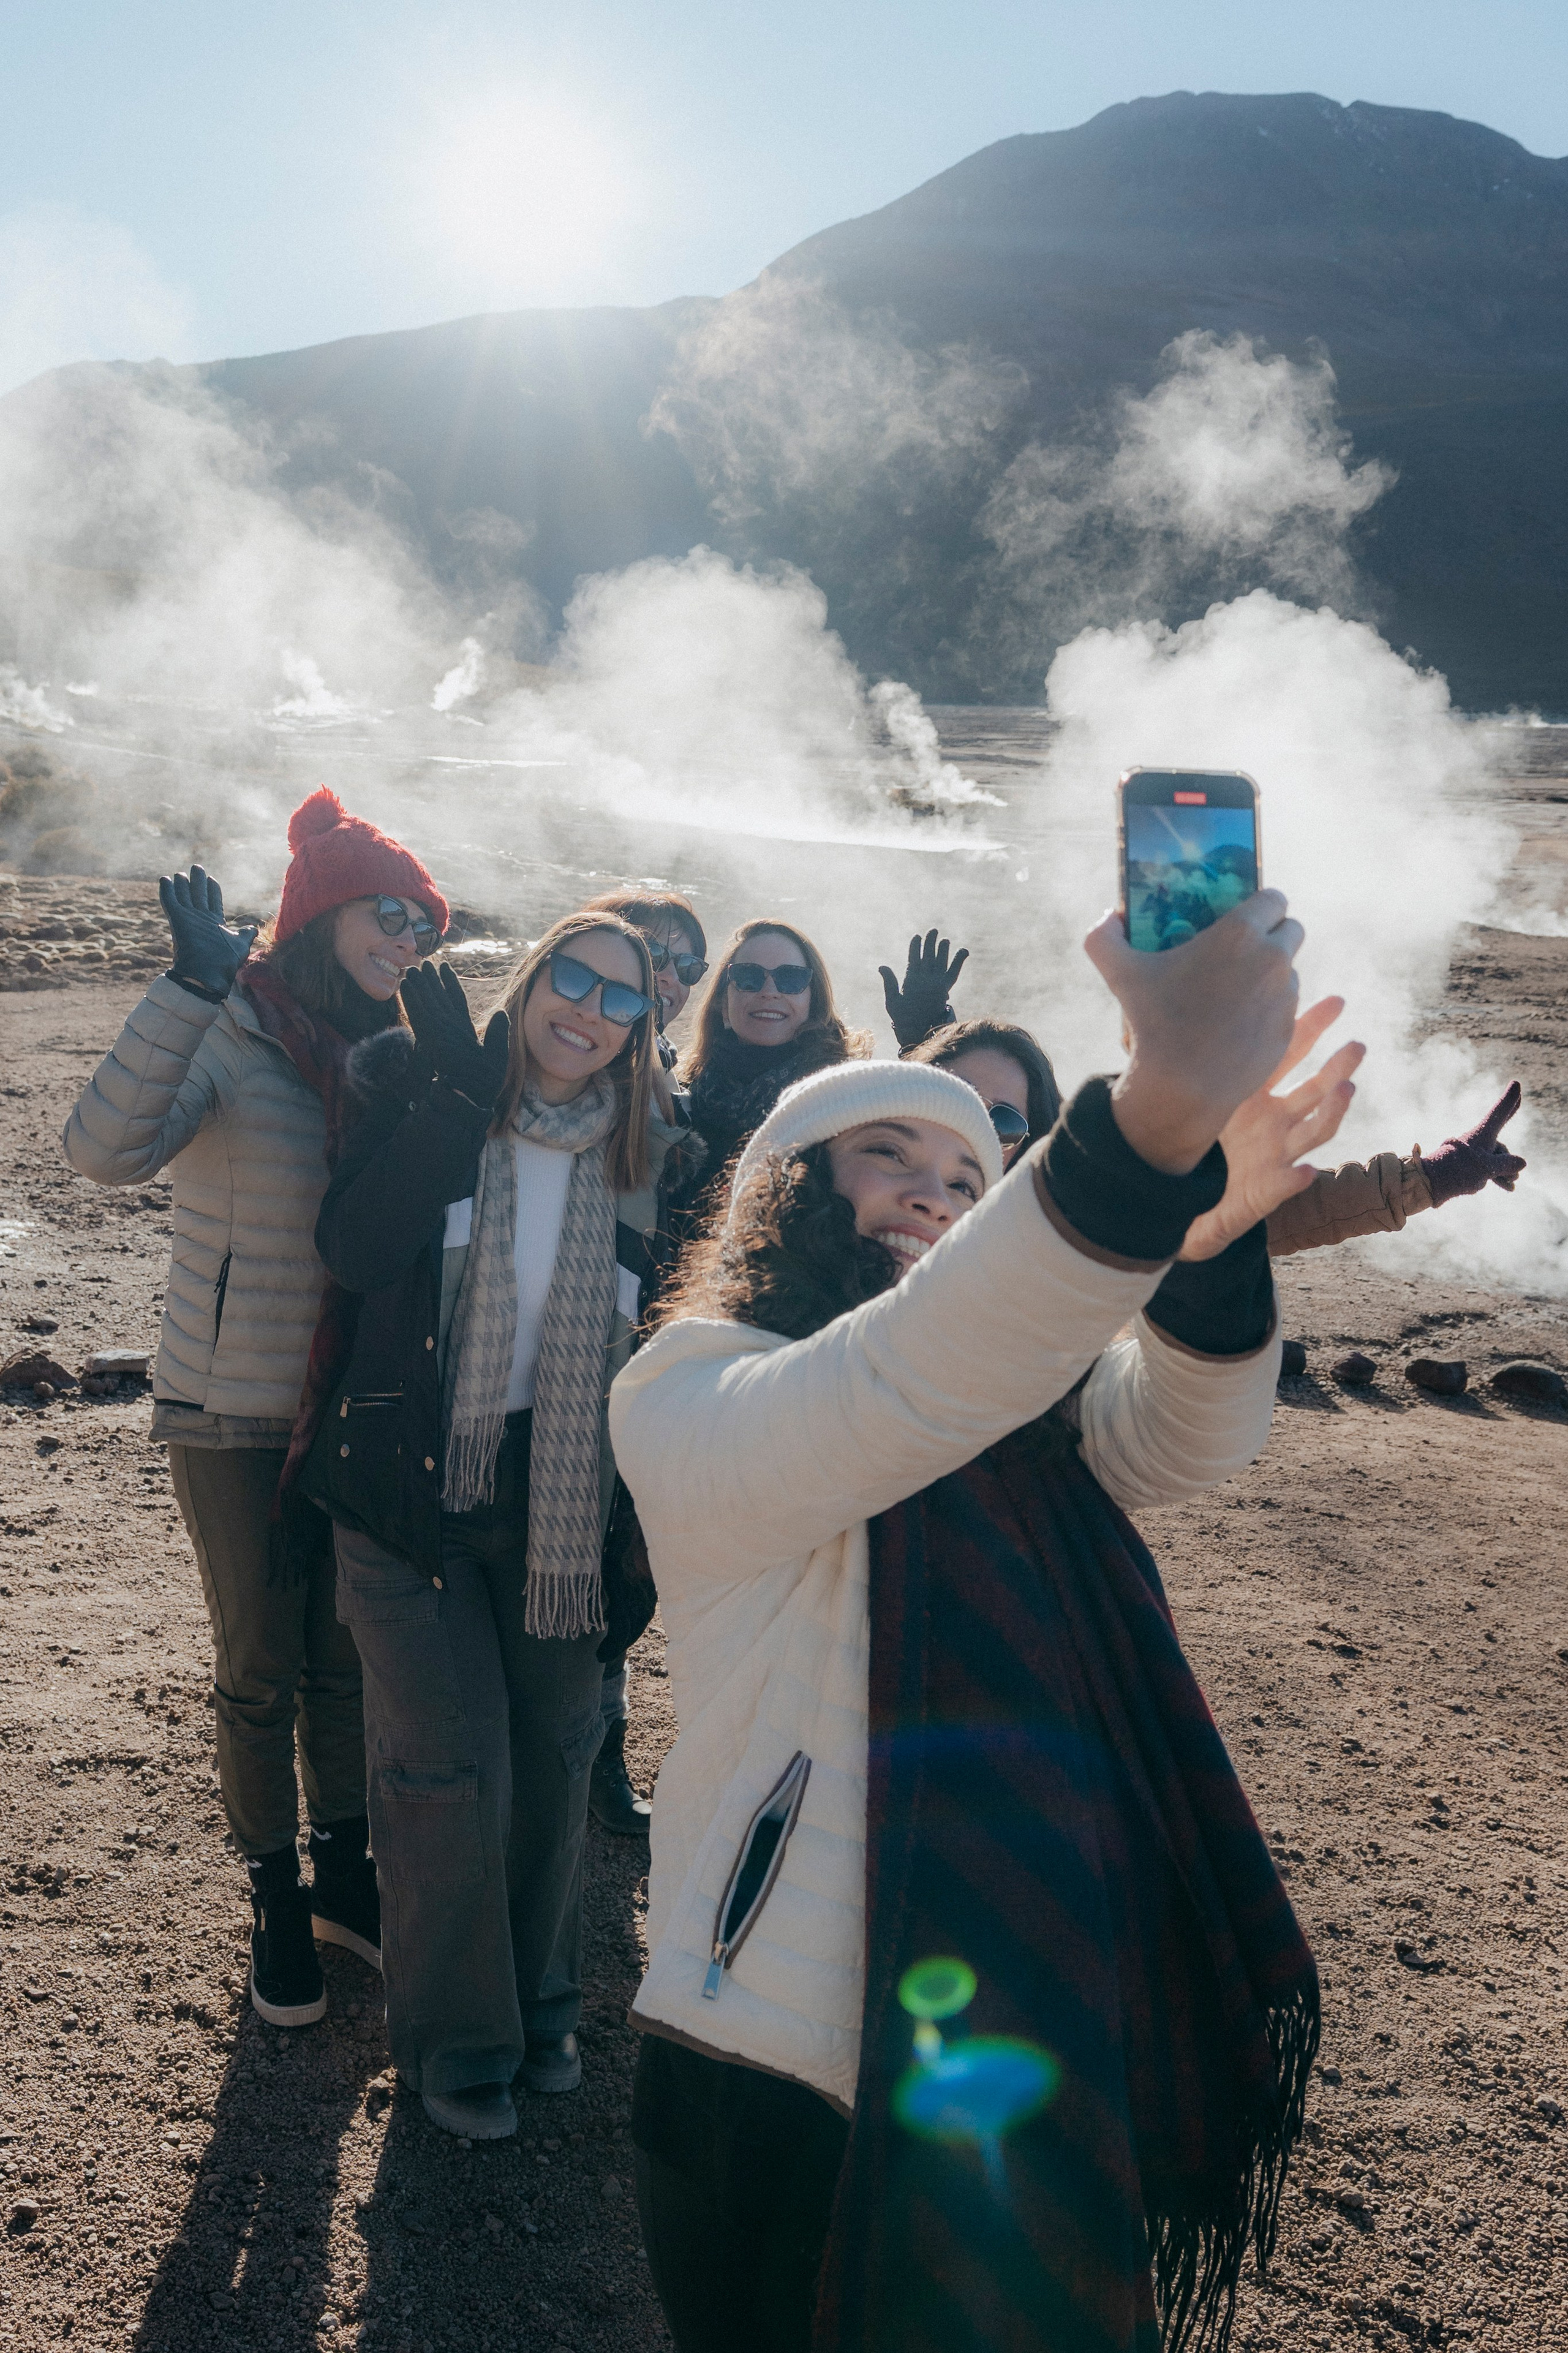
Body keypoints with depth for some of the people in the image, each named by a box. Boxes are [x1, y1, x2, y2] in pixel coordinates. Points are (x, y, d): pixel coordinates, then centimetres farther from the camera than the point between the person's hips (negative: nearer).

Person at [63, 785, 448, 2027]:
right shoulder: (225, 1035, -15)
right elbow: (108, 1148, -33)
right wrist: (193, 982, -40)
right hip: (237, 1413, -4)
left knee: (348, 1654, 16)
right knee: (260, 1665, 8)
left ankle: (346, 1875, 36)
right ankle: (278, 1901, 29)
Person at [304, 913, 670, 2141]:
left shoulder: (640, 1148, 0)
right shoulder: (414, 1086, -8)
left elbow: (651, 1336, 5)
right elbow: (354, 1247, -24)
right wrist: (459, 1092, -28)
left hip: (559, 1492, 3)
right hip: (415, 1482, -3)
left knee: (557, 1751, 14)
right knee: (450, 1764, 0)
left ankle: (540, 1995, 39)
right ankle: (452, 2034, 25)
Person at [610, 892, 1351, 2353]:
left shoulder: (1025, 1404, 8)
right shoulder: (687, 1399, -12)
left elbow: (1188, 1435, -12)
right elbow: (896, 1389, -33)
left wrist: (1214, 1208, -33)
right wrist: (1163, 1111, -45)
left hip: (1033, 2055, 6)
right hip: (789, 2078, -5)